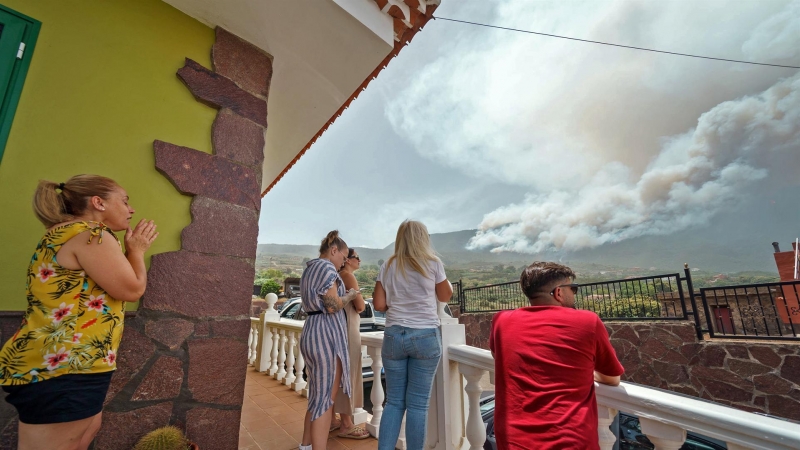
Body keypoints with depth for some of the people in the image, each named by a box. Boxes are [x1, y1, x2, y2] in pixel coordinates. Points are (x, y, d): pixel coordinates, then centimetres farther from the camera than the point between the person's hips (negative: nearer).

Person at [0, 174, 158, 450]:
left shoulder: (67, 236, 17)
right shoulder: (89, 233, -16)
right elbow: (131, 289, -16)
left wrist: (131, 250, 16)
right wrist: (136, 250, -1)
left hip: (61, 364, 11)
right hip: (61, 368, -11)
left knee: (89, 427, 23)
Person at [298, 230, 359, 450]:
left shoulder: (310, 268, 17)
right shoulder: (327, 267, -13)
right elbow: (332, 306, -19)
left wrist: (344, 294, 19)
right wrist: (350, 295, -3)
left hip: (313, 332, 10)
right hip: (326, 334, -10)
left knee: (317, 395, 21)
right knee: (325, 398, -1)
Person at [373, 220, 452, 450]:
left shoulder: (388, 266, 3)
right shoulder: (433, 263, -3)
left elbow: (379, 304, 3)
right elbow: (445, 296, 10)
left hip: (394, 335, 3)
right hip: (426, 336, -2)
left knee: (394, 401, 13)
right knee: (418, 404, 6)